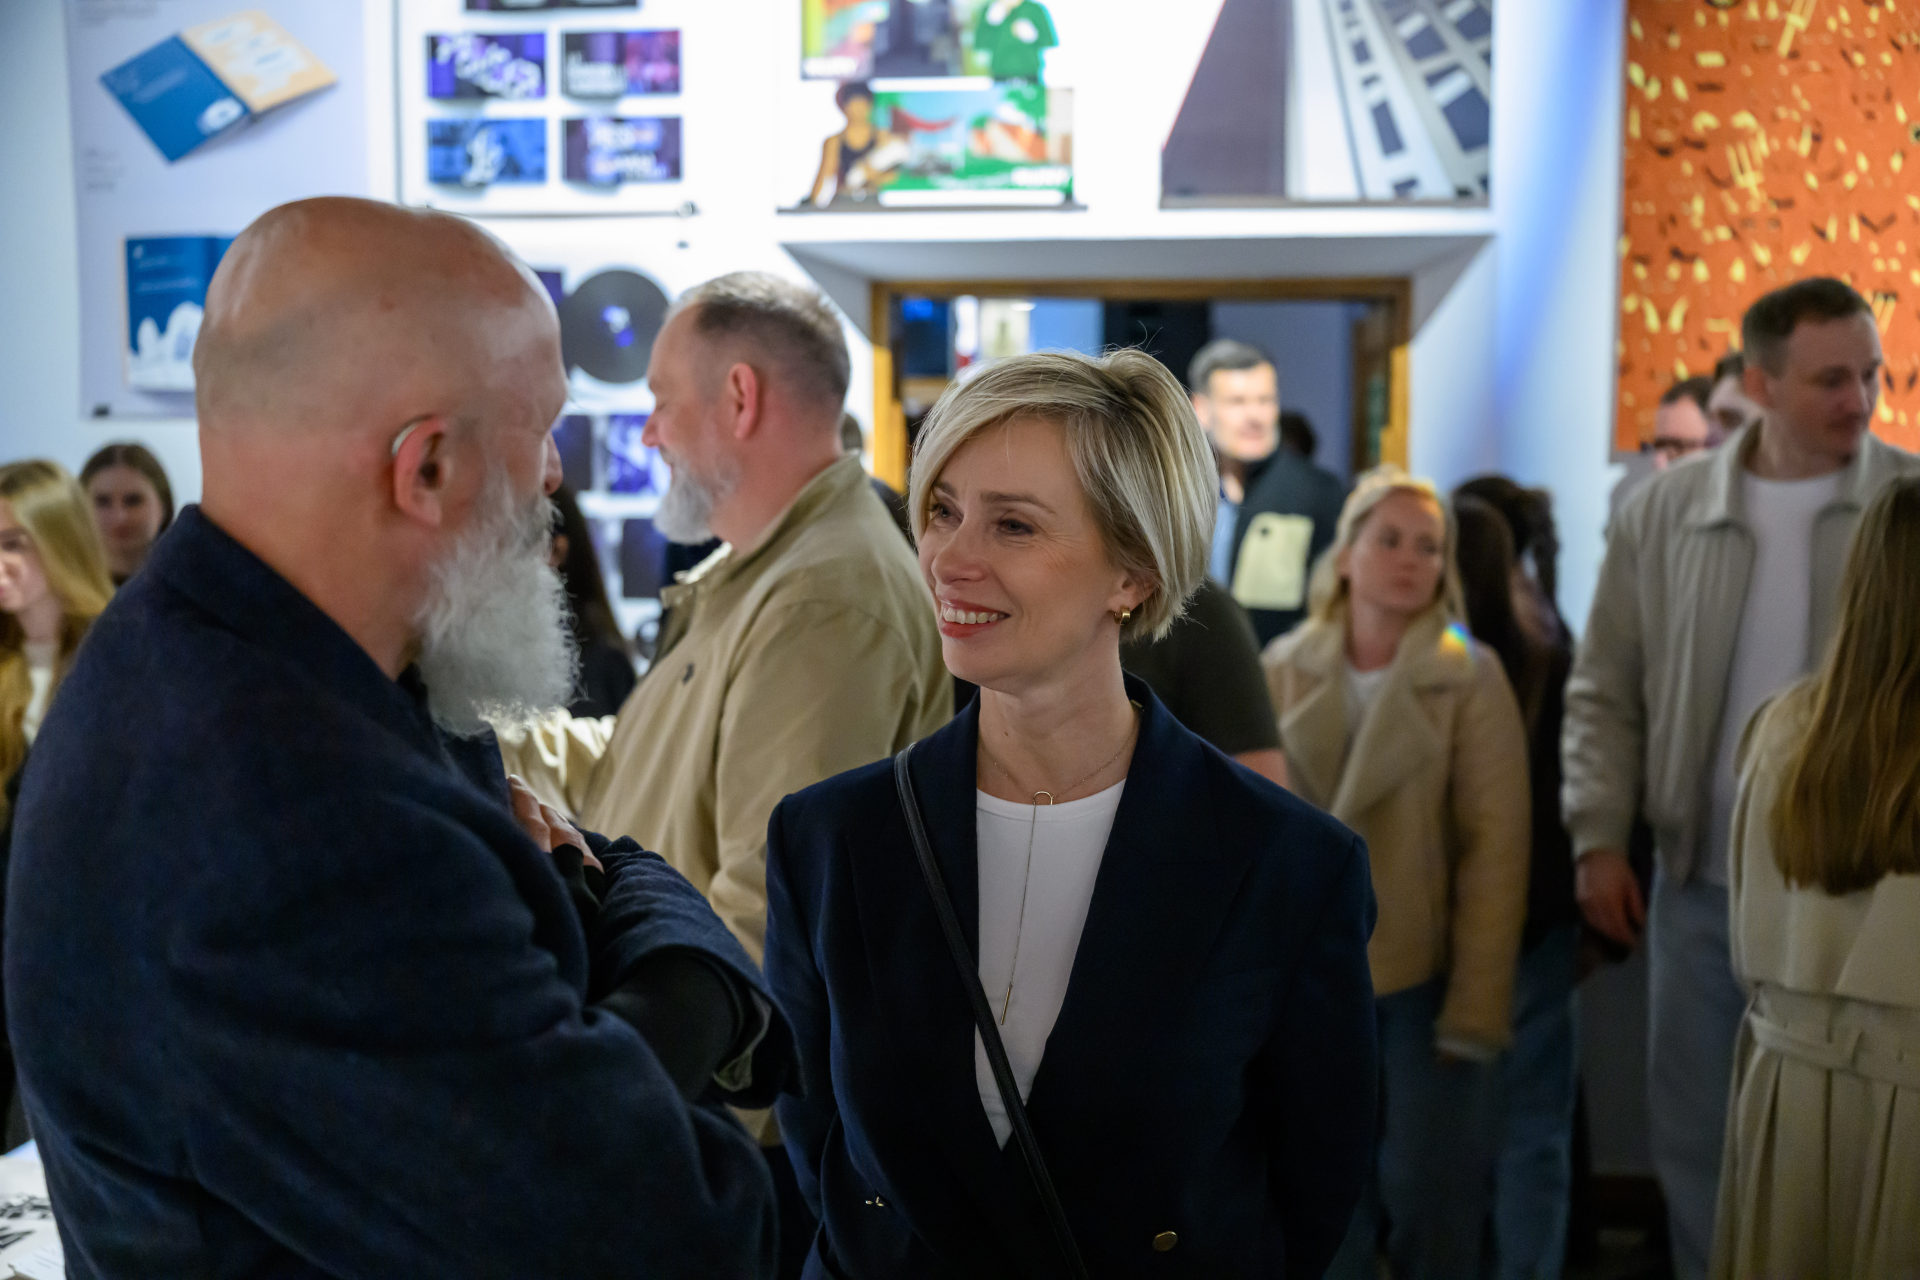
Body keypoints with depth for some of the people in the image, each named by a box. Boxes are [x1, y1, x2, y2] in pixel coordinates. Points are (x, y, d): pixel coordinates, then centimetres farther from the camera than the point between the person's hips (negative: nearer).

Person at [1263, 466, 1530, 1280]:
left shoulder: (1470, 675, -7)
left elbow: (1495, 851, -9)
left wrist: (1475, 1007, -12)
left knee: (1432, 1203, 5)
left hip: (1428, 980, -2)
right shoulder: (1284, 669, 0)